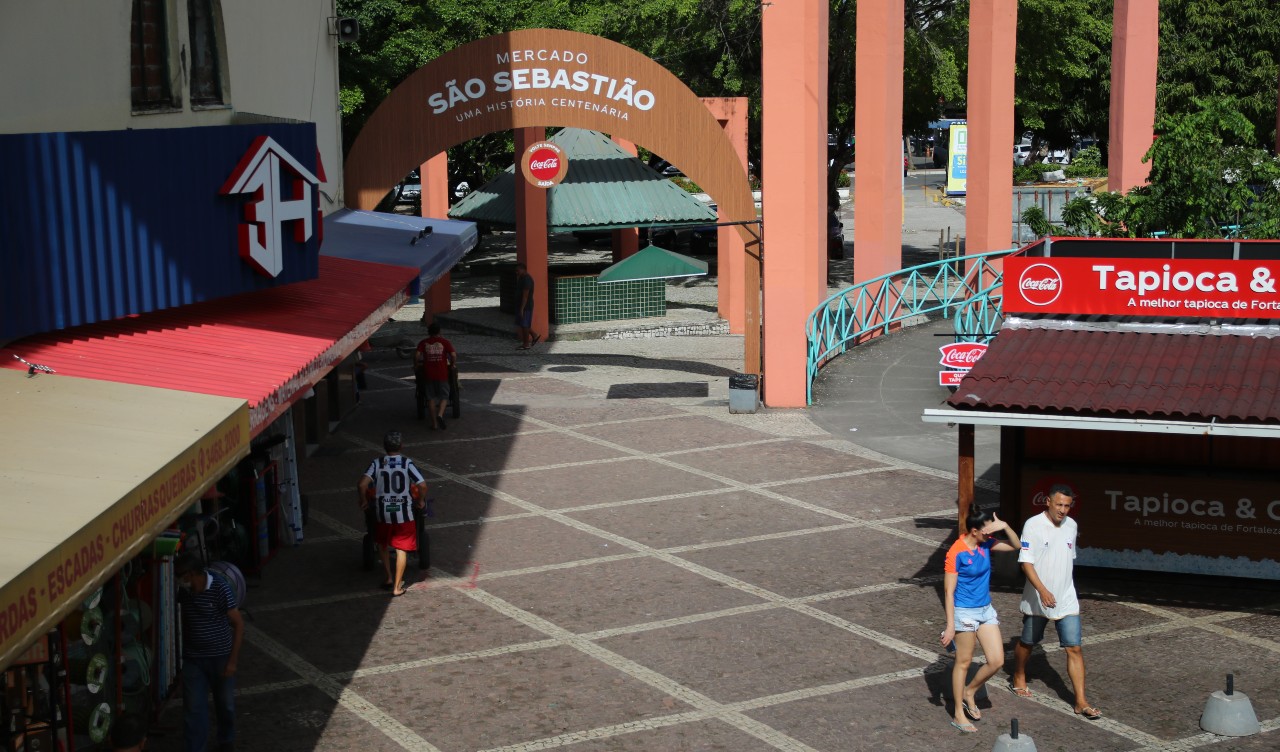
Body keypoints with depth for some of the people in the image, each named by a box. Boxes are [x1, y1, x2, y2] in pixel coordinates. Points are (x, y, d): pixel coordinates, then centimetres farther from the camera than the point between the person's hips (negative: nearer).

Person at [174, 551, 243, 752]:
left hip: (221, 658, -2)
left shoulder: (220, 589, -19)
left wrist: (232, 660, -15)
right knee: (194, 708, 0)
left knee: (225, 703, 16)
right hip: (193, 660, 2)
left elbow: (239, 624, -13)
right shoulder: (183, 591, -6)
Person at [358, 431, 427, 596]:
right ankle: (397, 587, 9)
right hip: (403, 514, -1)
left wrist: (364, 501, 1)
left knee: (382, 545, 26)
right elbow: (423, 485, -16)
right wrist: (421, 501, 3)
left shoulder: (377, 463, -5)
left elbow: (362, 484, -16)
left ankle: (389, 578, 26)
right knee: (401, 549, 9)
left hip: (383, 513, 1)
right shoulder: (407, 463, -8)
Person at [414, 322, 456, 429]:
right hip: (442, 374, -1)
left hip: (428, 374, 1)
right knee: (444, 396, 9)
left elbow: (417, 355, -10)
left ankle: (434, 423, 9)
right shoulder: (445, 342, 0)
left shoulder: (423, 343, 3)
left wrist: (416, 366, 5)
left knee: (431, 398, 9)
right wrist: (453, 364, 6)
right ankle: (440, 415, -18)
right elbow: (453, 355, -11)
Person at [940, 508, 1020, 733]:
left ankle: (969, 692, 27)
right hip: (965, 612, -7)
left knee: (997, 661, 3)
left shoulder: (985, 544, 0)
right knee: (964, 662, 4)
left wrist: (1005, 526, -8)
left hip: (986, 610, 7)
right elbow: (948, 592, -17)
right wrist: (950, 626, -19)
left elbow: (1015, 546, 12)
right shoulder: (957, 553, -20)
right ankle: (959, 714, 17)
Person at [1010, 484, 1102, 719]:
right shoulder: (1033, 525, -15)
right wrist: (1042, 590, -30)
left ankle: (1081, 702, -2)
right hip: (1037, 600, -3)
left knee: (1074, 648, -4)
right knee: (1027, 642, 16)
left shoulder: (1071, 526, 3)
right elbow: (1026, 562, -19)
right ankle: (1018, 680, 41)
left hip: (1066, 600, 4)